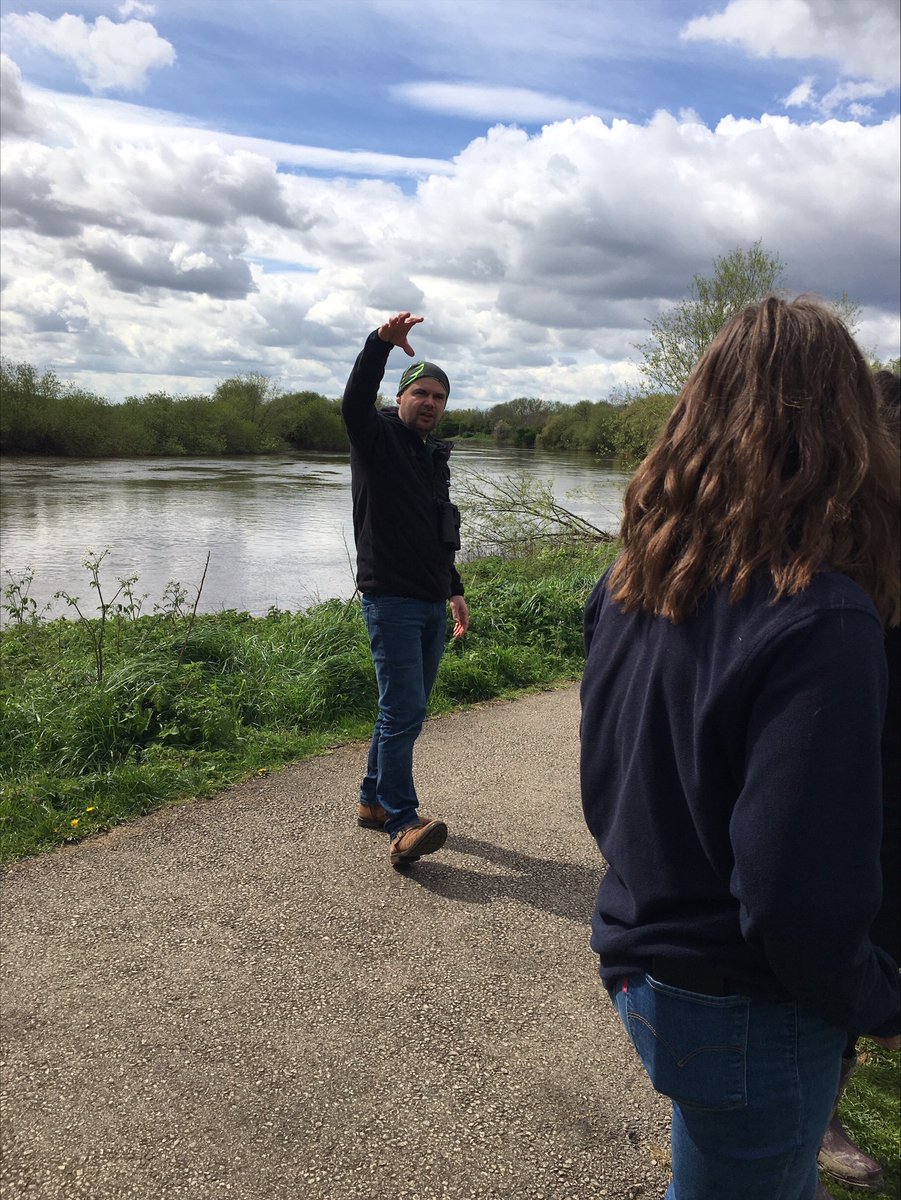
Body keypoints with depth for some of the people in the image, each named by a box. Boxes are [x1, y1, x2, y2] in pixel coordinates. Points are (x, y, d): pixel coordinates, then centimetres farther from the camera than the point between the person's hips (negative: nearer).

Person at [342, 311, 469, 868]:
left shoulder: (436, 456, 19)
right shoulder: (378, 439, -2)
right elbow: (355, 401, -26)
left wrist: (454, 590, 27)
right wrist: (382, 342, -38)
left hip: (432, 603, 8)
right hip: (390, 597, -8)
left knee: (407, 708, 12)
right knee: (404, 708, -14)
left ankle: (374, 800, 26)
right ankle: (403, 826, -11)